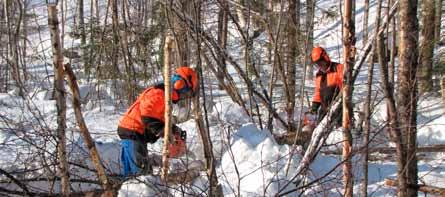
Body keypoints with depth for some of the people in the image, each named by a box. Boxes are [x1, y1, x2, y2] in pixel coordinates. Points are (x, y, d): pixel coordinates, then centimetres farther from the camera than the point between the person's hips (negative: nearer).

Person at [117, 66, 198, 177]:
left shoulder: (165, 96, 17)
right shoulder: (158, 93, -16)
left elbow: (160, 119, 23)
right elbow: (147, 116, -25)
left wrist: (173, 129, 9)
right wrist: (162, 131, -24)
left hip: (137, 133, 11)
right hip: (132, 132, -11)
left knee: (145, 170, 13)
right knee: (138, 172, -17)